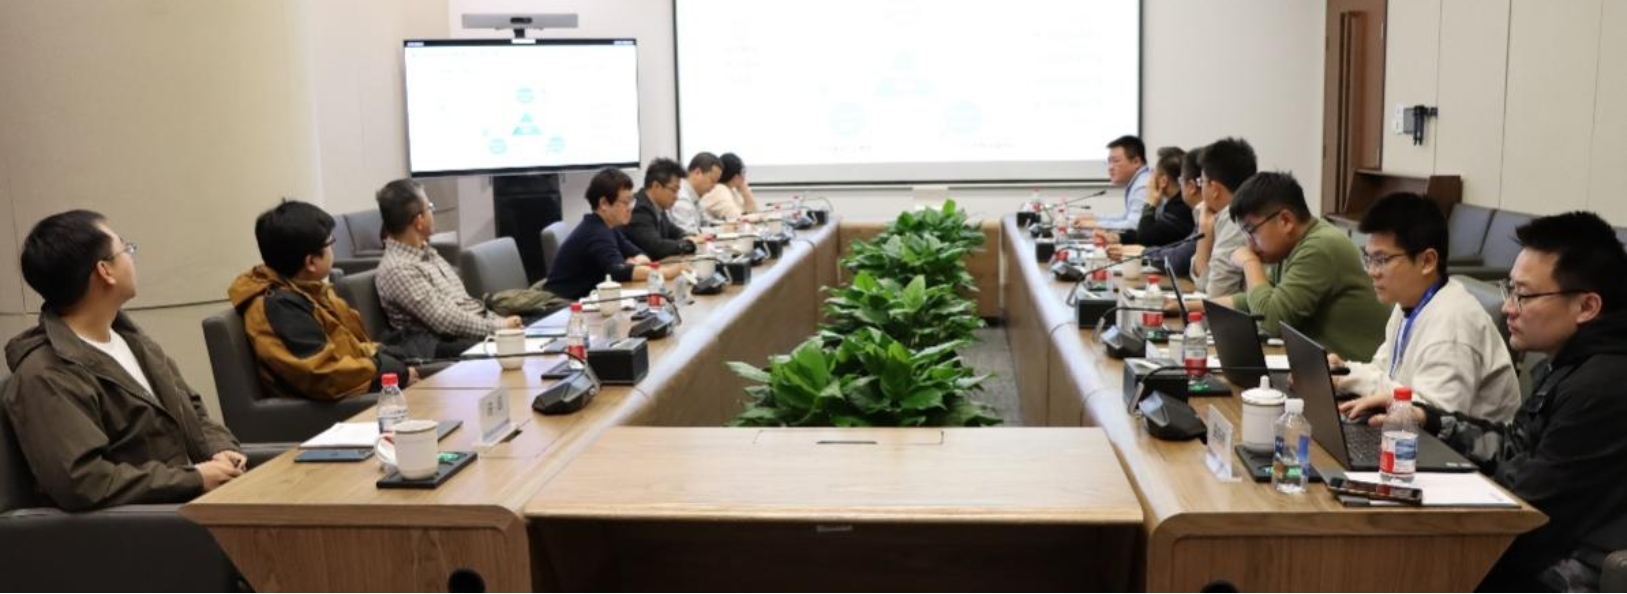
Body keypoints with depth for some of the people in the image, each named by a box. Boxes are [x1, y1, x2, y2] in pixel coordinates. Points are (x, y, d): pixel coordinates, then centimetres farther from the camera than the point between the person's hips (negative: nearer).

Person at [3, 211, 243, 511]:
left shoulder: (126, 336, 13)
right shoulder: (45, 376, -15)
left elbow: (191, 410, 19)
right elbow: (81, 482, -24)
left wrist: (221, 450, -1)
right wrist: (195, 478, -20)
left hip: (194, 500, 8)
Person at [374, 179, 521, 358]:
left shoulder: (427, 252, 16)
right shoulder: (398, 269, -14)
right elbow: (445, 321, -18)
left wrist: (502, 322, 4)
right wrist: (500, 327, -14)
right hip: (450, 346, -9)